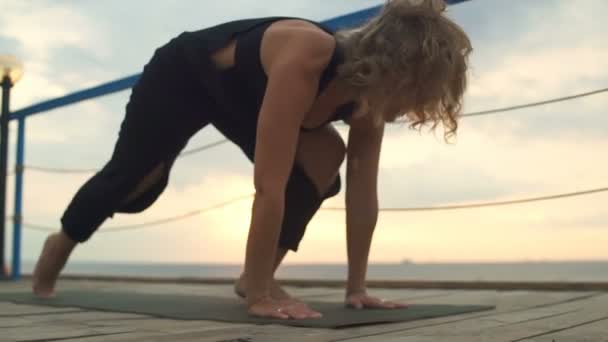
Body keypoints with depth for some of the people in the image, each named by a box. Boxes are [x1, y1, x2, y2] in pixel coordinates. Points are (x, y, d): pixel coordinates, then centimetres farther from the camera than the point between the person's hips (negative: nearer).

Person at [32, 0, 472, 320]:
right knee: (132, 178, 11)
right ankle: (61, 244, 41)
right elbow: (269, 186, -46)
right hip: (182, 75, -5)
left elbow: (363, 195, -18)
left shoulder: (369, 91, -23)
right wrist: (259, 297, -41)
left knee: (321, 167, -17)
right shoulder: (303, 56, -45)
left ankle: (257, 275, -3)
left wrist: (356, 288, -17)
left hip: (240, 97, 5)